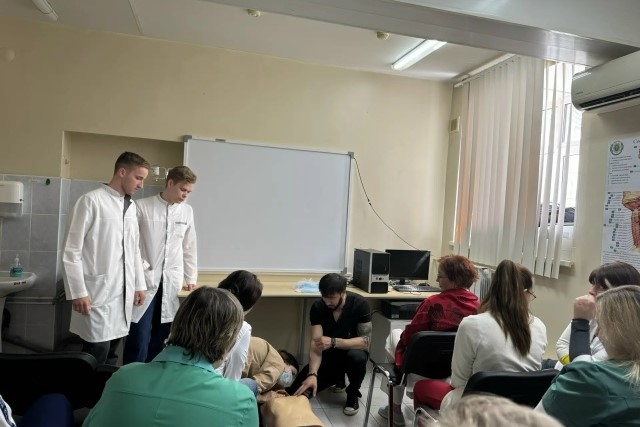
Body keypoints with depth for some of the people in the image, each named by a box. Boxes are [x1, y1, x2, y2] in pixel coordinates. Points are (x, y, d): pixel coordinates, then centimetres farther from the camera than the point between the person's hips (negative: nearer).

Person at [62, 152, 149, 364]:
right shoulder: (91, 201, -8)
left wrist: (139, 284, 13)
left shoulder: (131, 206, 11)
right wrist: (78, 292, -13)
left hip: (123, 293, 6)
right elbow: (71, 250, -10)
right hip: (97, 293, -6)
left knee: (110, 353, 12)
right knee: (97, 355, -3)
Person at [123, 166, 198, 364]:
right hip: (145, 282, -3)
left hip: (171, 284, 4)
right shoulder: (142, 206, -5)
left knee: (160, 338, 11)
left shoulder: (187, 211, 7)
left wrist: (191, 278, 11)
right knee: (139, 338, -2)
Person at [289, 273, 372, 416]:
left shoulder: (359, 304, -24)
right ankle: (338, 378, 16)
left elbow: (365, 341, -26)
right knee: (296, 391, -12)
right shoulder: (317, 307, -18)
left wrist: (333, 342, -37)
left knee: (357, 357, -39)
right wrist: (312, 374, -41)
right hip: (328, 355, 3)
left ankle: (353, 393, -5)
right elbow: (316, 343, -24)